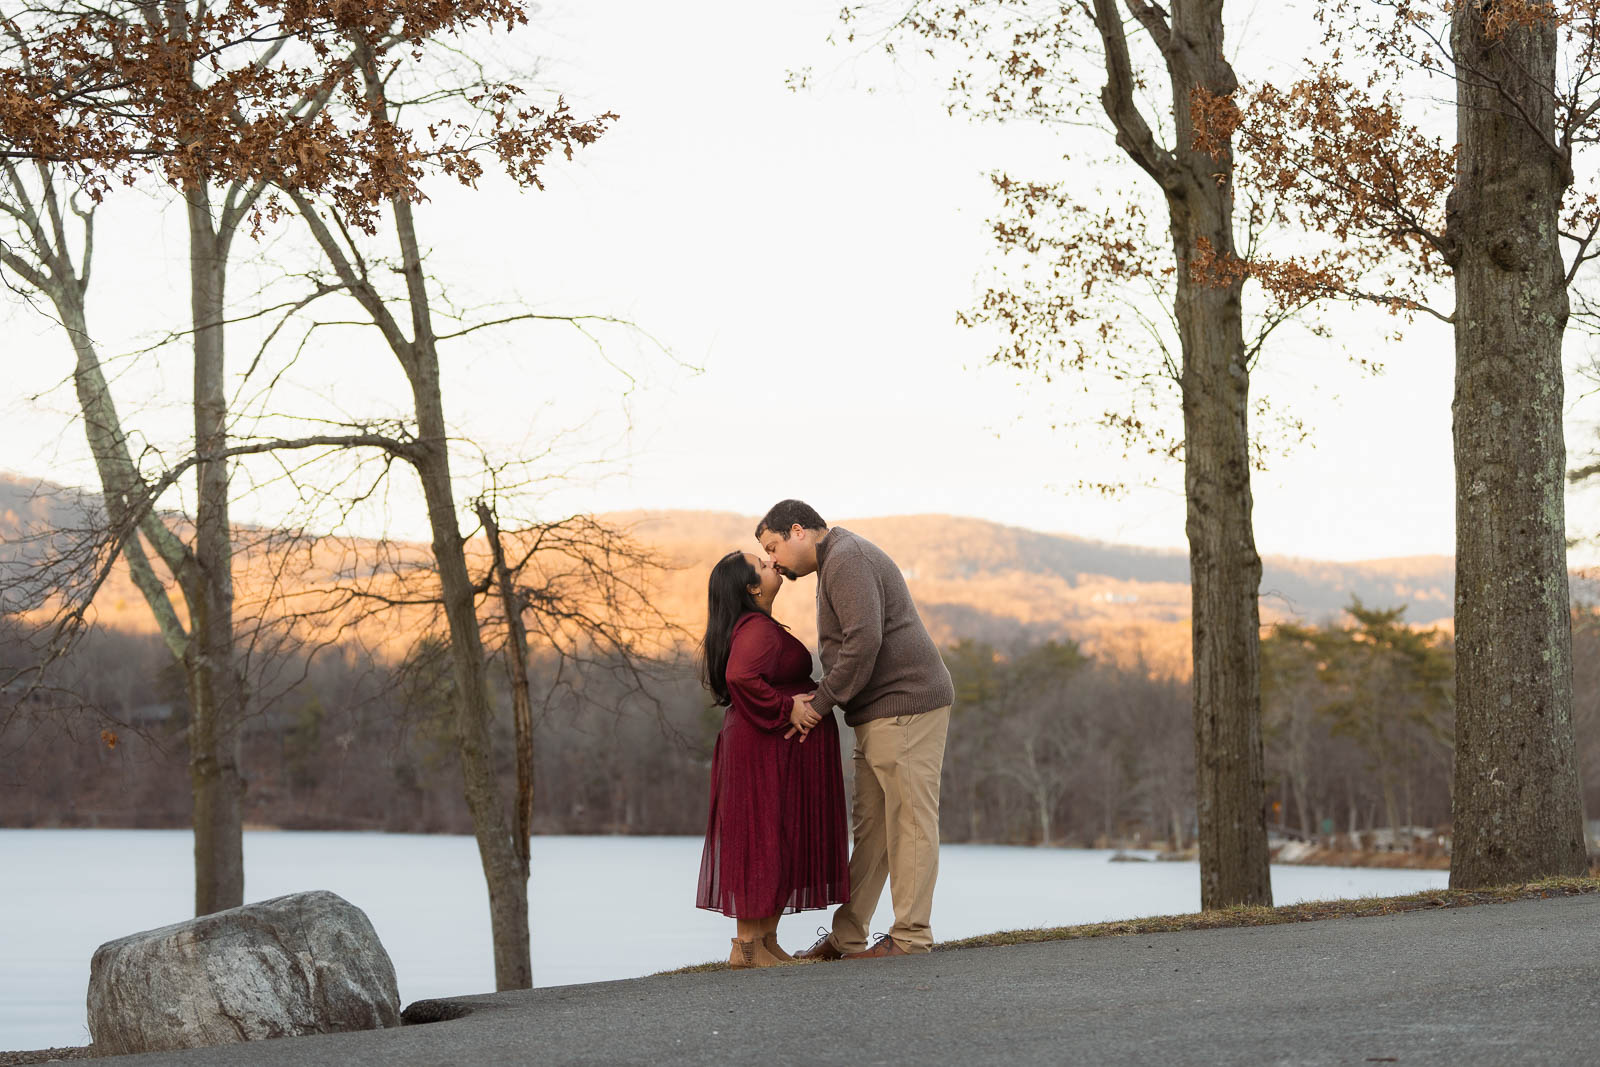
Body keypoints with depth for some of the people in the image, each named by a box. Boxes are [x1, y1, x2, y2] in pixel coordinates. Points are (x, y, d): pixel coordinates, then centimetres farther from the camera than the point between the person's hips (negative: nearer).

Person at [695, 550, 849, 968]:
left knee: (782, 850, 12)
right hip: (768, 750, -10)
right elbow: (740, 676, -33)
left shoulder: (752, 628, 15)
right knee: (764, 844, -7)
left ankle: (767, 942, 14)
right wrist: (786, 710, -22)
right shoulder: (759, 629, -17)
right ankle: (746, 946, -5)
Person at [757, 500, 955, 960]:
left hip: (905, 705, -11)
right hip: (881, 714, 11)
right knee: (870, 824, 10)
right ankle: (846, 936, 12)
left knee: (909, 821, -6)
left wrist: (820, 702, -15)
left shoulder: (846, 559, -12)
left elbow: (864, 640, -23)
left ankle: (911, 935, -2)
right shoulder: (840, 562, 23)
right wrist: (819, 699, 6)